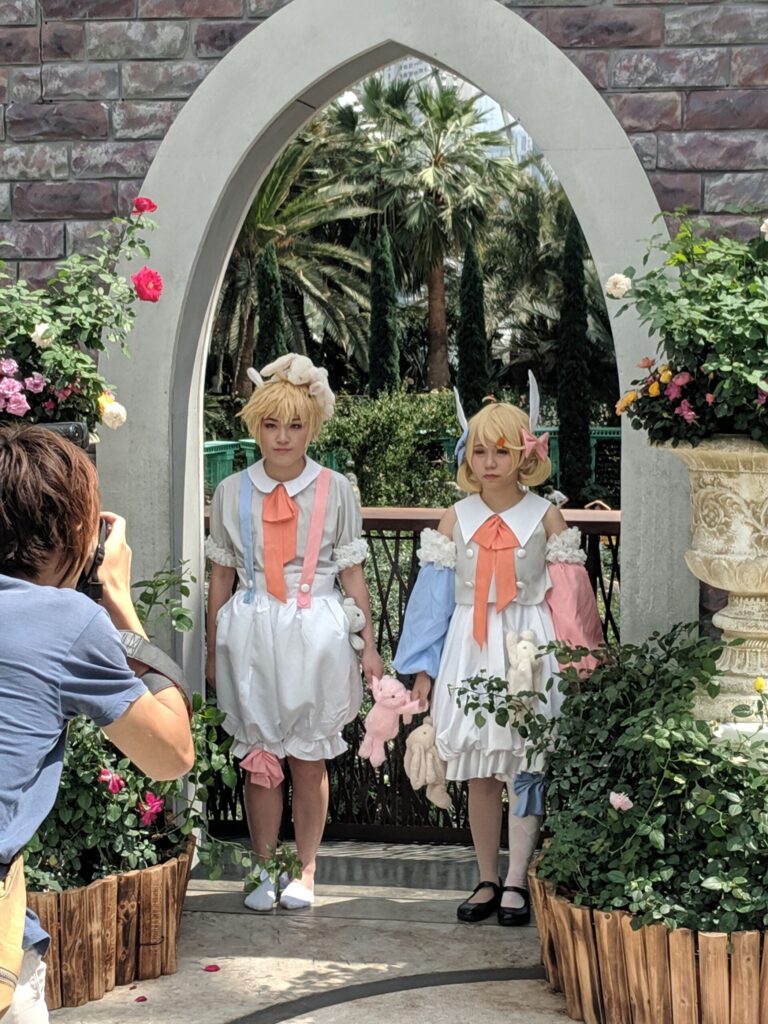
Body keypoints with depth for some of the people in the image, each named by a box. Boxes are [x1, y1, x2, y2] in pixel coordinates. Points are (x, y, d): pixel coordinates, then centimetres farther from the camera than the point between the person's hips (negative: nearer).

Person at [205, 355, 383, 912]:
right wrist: (213, 651, 9)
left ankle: (305, 872, 17)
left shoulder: (336, 490, 2)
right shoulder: (232, 492, 4)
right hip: (251, 633, 1)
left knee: (310, 757, 5)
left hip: (315, 632, -1)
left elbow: (352, 574, 4)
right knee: (259, 757, 4)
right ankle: (264, 871, 17)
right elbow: (221, 577, 9)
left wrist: (369, 646, 3)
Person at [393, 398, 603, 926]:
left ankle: (516, 881, 2)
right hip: (471, 654, 2)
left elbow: (570, 597, 2)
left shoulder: (546, 517, 0)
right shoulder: (455, 520, 5)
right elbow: (434, 595, 7)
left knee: (526, 765, -6)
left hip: (530, 653, -2)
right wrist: (423, 668, 5)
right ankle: (488, 880, 16)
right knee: (480, 773, 6)